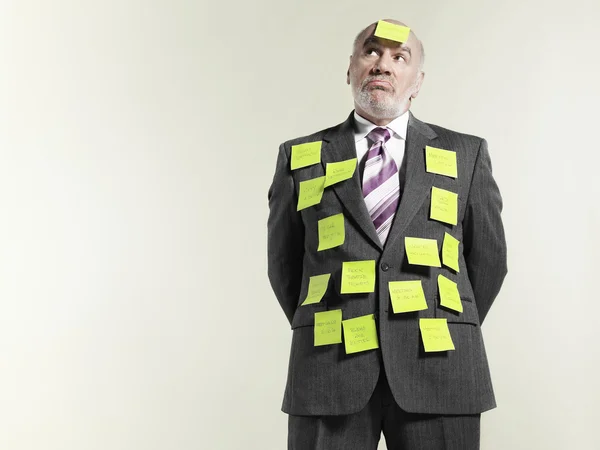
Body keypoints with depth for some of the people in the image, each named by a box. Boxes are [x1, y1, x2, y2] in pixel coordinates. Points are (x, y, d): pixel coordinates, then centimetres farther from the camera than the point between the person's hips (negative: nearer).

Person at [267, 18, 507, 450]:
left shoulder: (465, 154, 10)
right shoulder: (301, 157, 10)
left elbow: (488, 259, 15)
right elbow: (284, 262, 16)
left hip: (438, 368, 0)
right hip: (331, 367, 0)